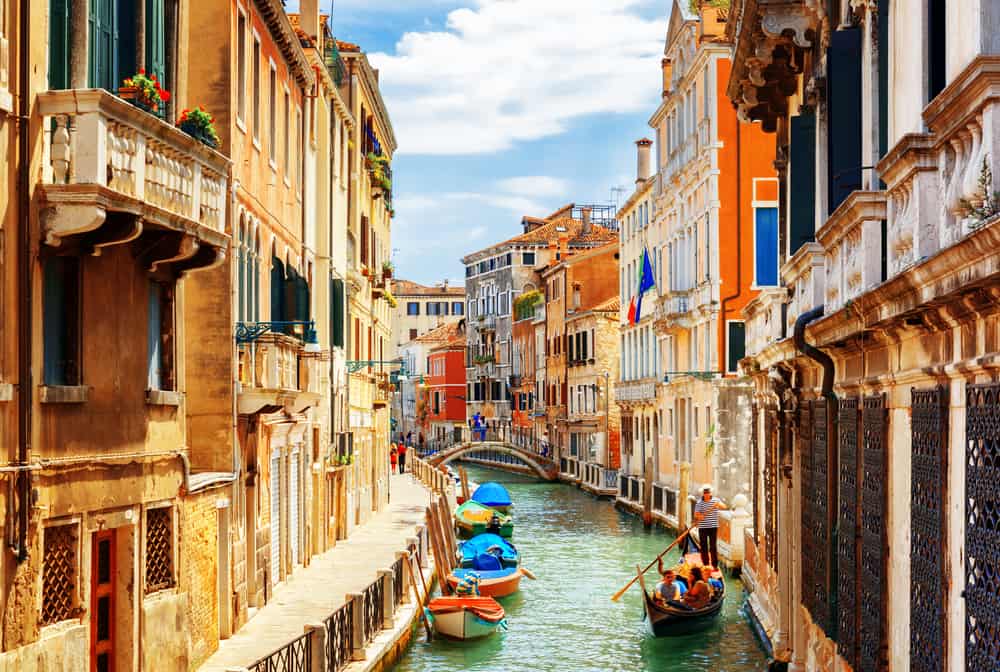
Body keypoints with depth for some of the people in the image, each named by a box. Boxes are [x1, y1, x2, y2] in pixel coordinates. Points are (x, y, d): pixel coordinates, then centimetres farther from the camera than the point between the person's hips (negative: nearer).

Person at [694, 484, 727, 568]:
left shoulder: (715, 500, 0)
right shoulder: (699, 503, 3)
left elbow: (724, 506, -16)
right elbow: (696, 515, 1)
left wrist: (719, 505, -38)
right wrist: (698, 516, -22)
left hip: (713, 526, -1)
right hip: (702, 527, 1)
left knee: (713, 546, -2)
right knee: (703, 546, 5)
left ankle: (715, 564, 3)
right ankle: (705, 564, 14)